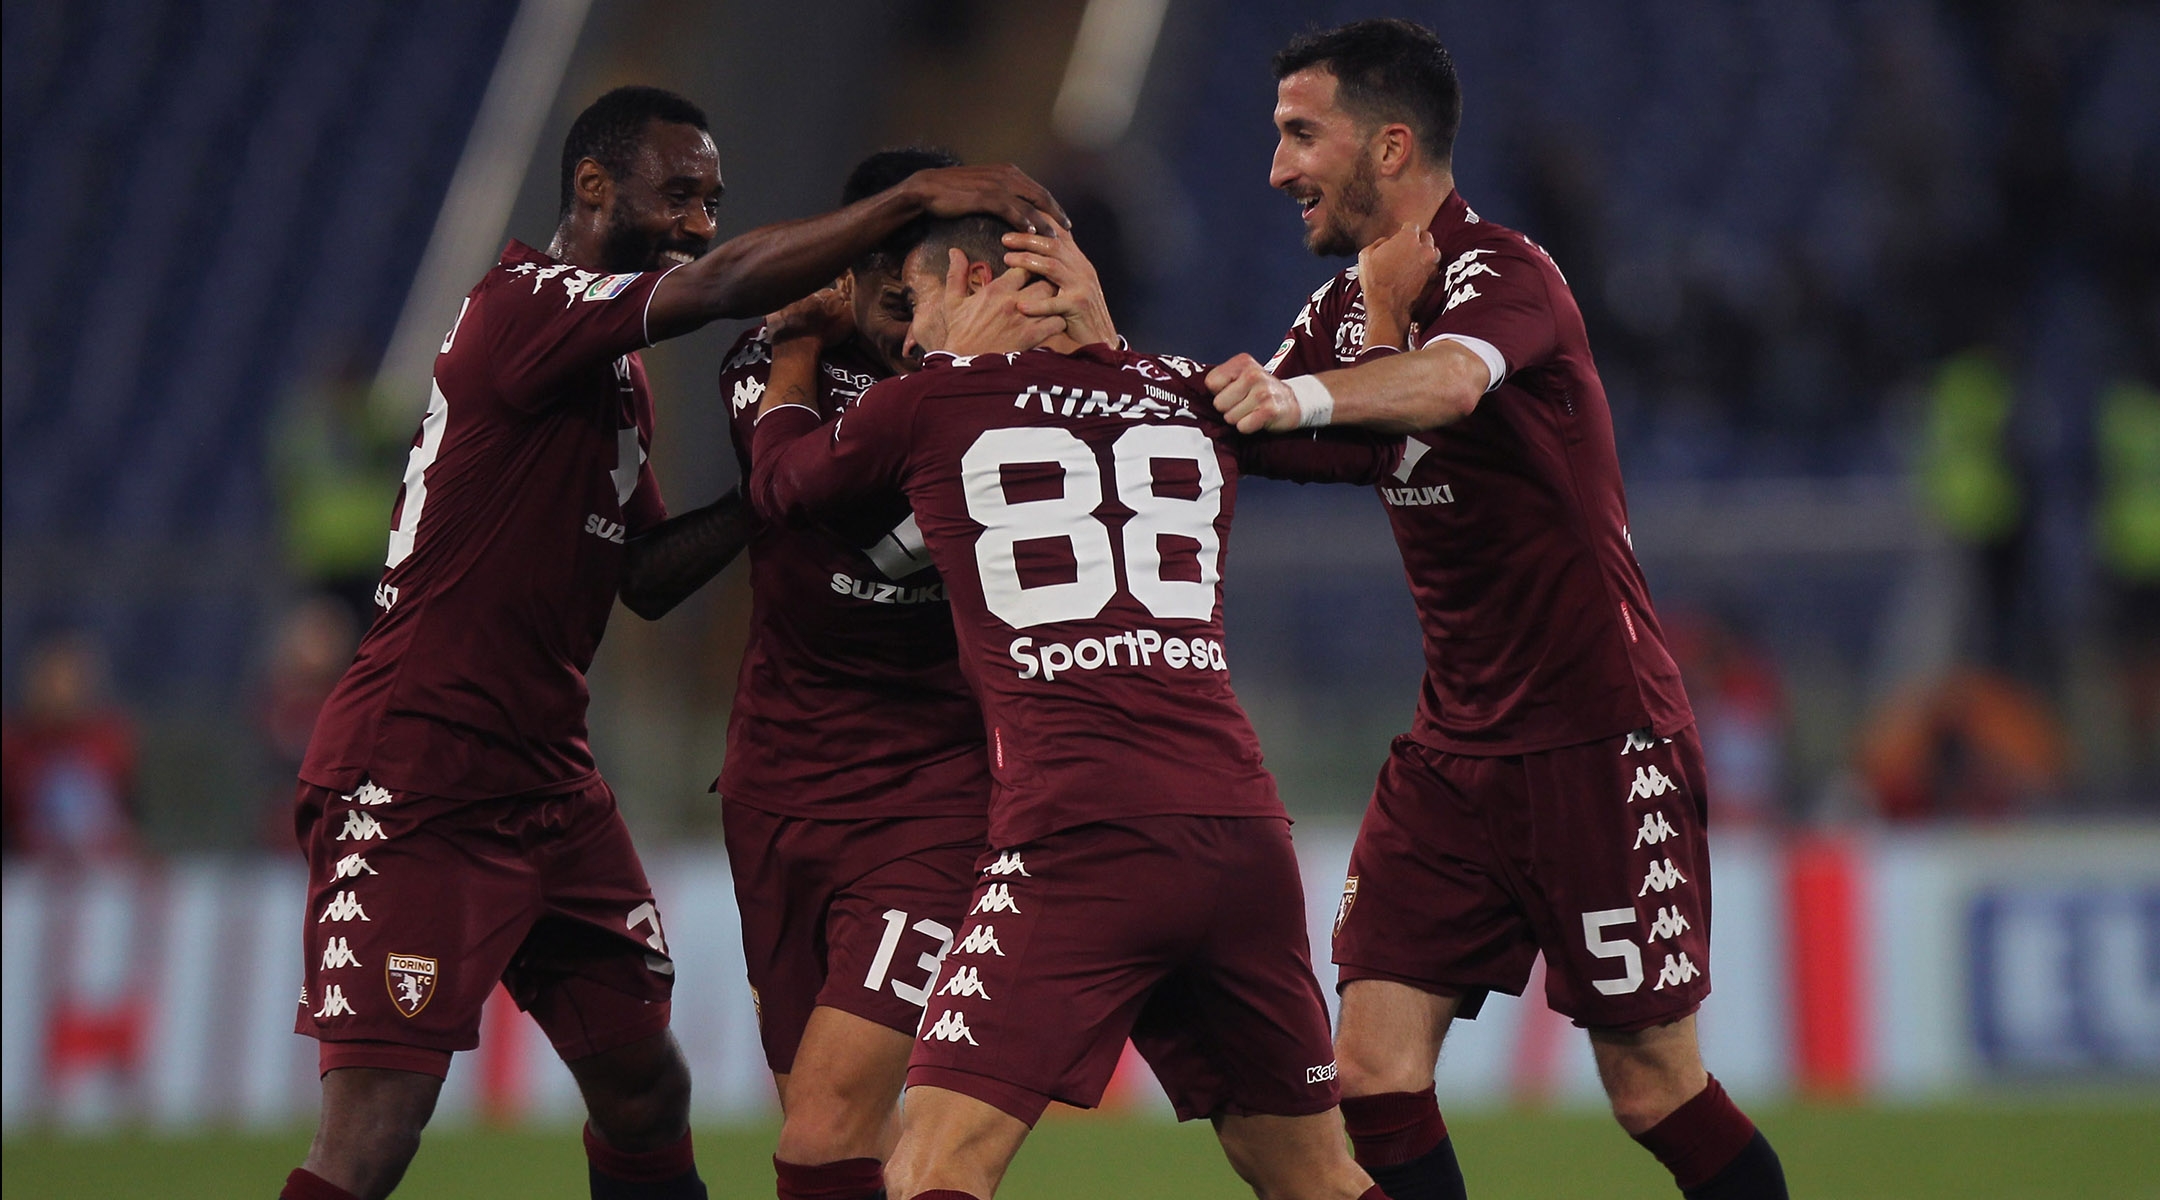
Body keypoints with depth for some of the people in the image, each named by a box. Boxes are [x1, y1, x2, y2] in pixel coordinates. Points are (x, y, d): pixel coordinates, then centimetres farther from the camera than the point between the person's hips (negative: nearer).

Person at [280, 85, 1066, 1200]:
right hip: (414, 785, -10)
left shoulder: (619, 375, 19)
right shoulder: (520, 307, -12)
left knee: (646, 1095, 10)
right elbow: (720, 285, -27)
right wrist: (917, 195, -24)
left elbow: (646, 576, 17)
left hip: (548, 789, 10)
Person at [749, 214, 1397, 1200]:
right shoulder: (1192, 395, 16)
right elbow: (1377, 437, 30)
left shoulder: (926, 400, 7)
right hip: (1245, 836, 5)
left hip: (1076, 838, -5)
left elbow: (775, 482, 27)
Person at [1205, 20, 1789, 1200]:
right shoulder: (1338, 315, 10)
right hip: (1453, 748, 7)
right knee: (1373, 1076, -7)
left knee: (1657, 1094, -1)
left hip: (1596, 743, -7)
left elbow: (1450, 381, -37)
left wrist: (1305, 395, -57)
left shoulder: (1505, 274, -15)